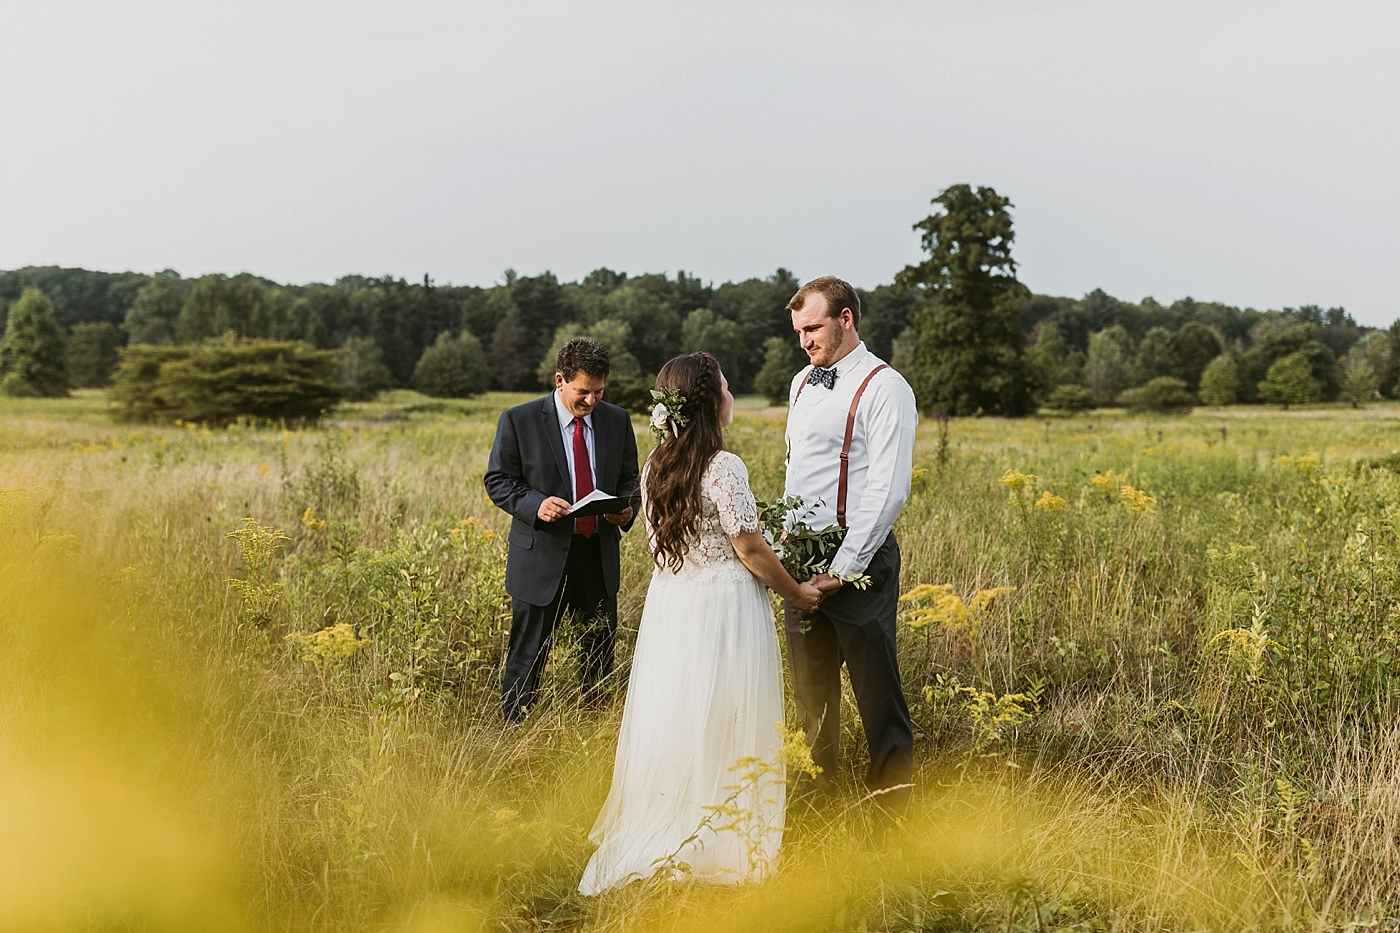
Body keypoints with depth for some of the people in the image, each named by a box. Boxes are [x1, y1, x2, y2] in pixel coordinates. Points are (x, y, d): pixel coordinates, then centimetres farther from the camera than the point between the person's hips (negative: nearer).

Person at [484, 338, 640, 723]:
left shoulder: (617, 421, 6)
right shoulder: (519, 421, -6)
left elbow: (629, 478, 15)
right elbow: (498, 481, -2)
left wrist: (626, 510, -8)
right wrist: (536, 504, -21)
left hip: (599, 557, 4)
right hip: (542, 557, -4)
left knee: (601, 655, 14)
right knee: (528, 657, 1)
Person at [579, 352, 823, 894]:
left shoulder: (654, 467, 4)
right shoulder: (723, 468, -18)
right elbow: (750, 550, -14)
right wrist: (797, 594, 0)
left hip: (668, 604, 7)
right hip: (723, 609, -7)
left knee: (672, 722, 16)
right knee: (721, 728, 5)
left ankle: (655, 840, 26)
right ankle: (718, 848, 14)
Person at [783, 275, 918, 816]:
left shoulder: (884, 388, -10)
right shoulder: (803, 383, 14)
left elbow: (888, 491, -17)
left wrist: (843, 568, -19)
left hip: (858, 560, -7)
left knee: (877, 691, 0)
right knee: (810, 690, 14)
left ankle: (892, 814, 9)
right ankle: (817, 797, 26)